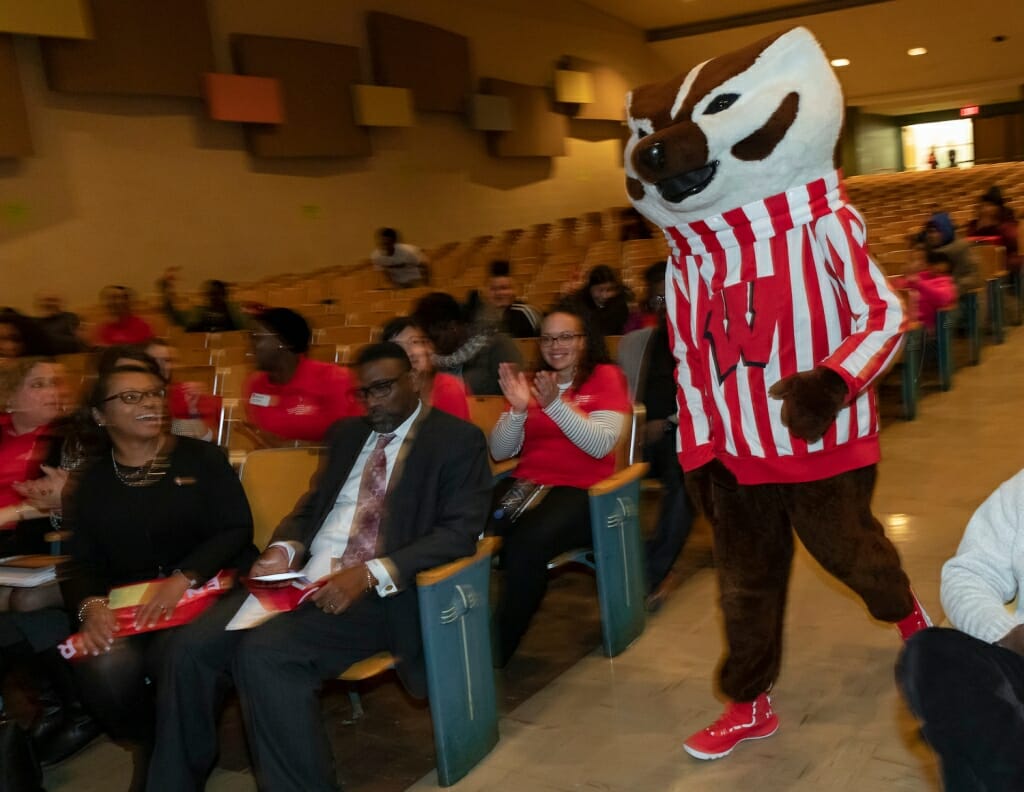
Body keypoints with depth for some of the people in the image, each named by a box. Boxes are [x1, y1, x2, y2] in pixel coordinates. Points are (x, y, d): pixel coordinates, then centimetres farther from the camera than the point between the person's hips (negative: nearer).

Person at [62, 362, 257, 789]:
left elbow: (236, 530, -4)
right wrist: (91, 605, -16)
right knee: (103, 668, -28)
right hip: (126, 607, 2)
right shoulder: (92, 481, 13)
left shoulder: (202, 458, 5)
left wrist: (183, 579, -19)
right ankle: (148, 750, 5)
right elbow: (84, 562, 7)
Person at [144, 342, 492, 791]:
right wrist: (285, 547, -2)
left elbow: (460, 531, -10)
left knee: (265, 652, -30)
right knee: (190, 645, -13)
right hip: (306, 580, 7)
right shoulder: (346, 434, 20)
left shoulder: (458, 440, 0)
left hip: (380, 594, -6)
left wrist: (370, 574, -22)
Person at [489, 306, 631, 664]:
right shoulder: (532, 382, 16)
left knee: (526, 544, -33)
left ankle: (498, 650, -13)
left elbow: (602, 444, -10)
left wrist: (555, 404, -21)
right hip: (526, 485, 4)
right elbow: (499, 452, 9)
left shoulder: (605, 377, 5)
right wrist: (518, 409, -9)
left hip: (580, 491, -4)